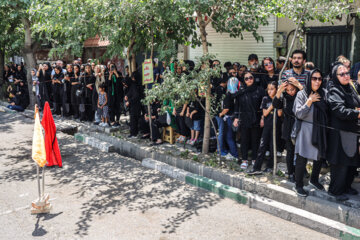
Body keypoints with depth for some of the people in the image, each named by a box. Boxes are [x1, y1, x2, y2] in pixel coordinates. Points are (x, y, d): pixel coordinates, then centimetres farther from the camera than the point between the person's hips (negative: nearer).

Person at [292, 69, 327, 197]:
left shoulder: (324, 93, 3)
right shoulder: (302, 94, -6)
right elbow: (299, 114, -13)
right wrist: (310, 101, -15)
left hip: (321, 132, 4)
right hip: (306, 132, -4)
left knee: (320, 157, 14)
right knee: (302, 159, -1)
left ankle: (314, 180, 36)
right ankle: (298, 185, 12)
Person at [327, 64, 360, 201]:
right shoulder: (334, 91, -13)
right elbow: (340, 110, -25)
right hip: (340, 132, -8)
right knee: (340, 163, -2)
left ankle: (346, 186, 31)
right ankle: (335, 190, 13)